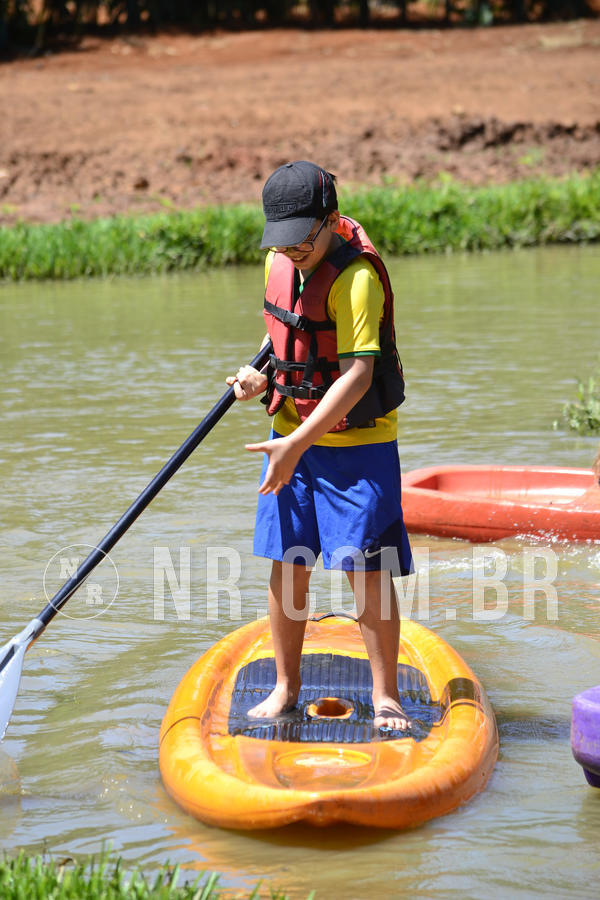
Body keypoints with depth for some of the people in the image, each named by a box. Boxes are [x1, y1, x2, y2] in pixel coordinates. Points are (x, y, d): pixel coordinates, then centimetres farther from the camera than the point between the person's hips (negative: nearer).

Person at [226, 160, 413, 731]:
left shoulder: (357, 276, -22)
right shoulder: (279, 261, 2)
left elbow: (358, 374, -27)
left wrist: (297, 444, -29)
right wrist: (264, 378, 0)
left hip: (357, 441, -6)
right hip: (292, 435, 6)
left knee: (368, 570, -6)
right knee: (287, 564, 7)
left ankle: (385, 695, 6)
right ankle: (285, 686, 20)